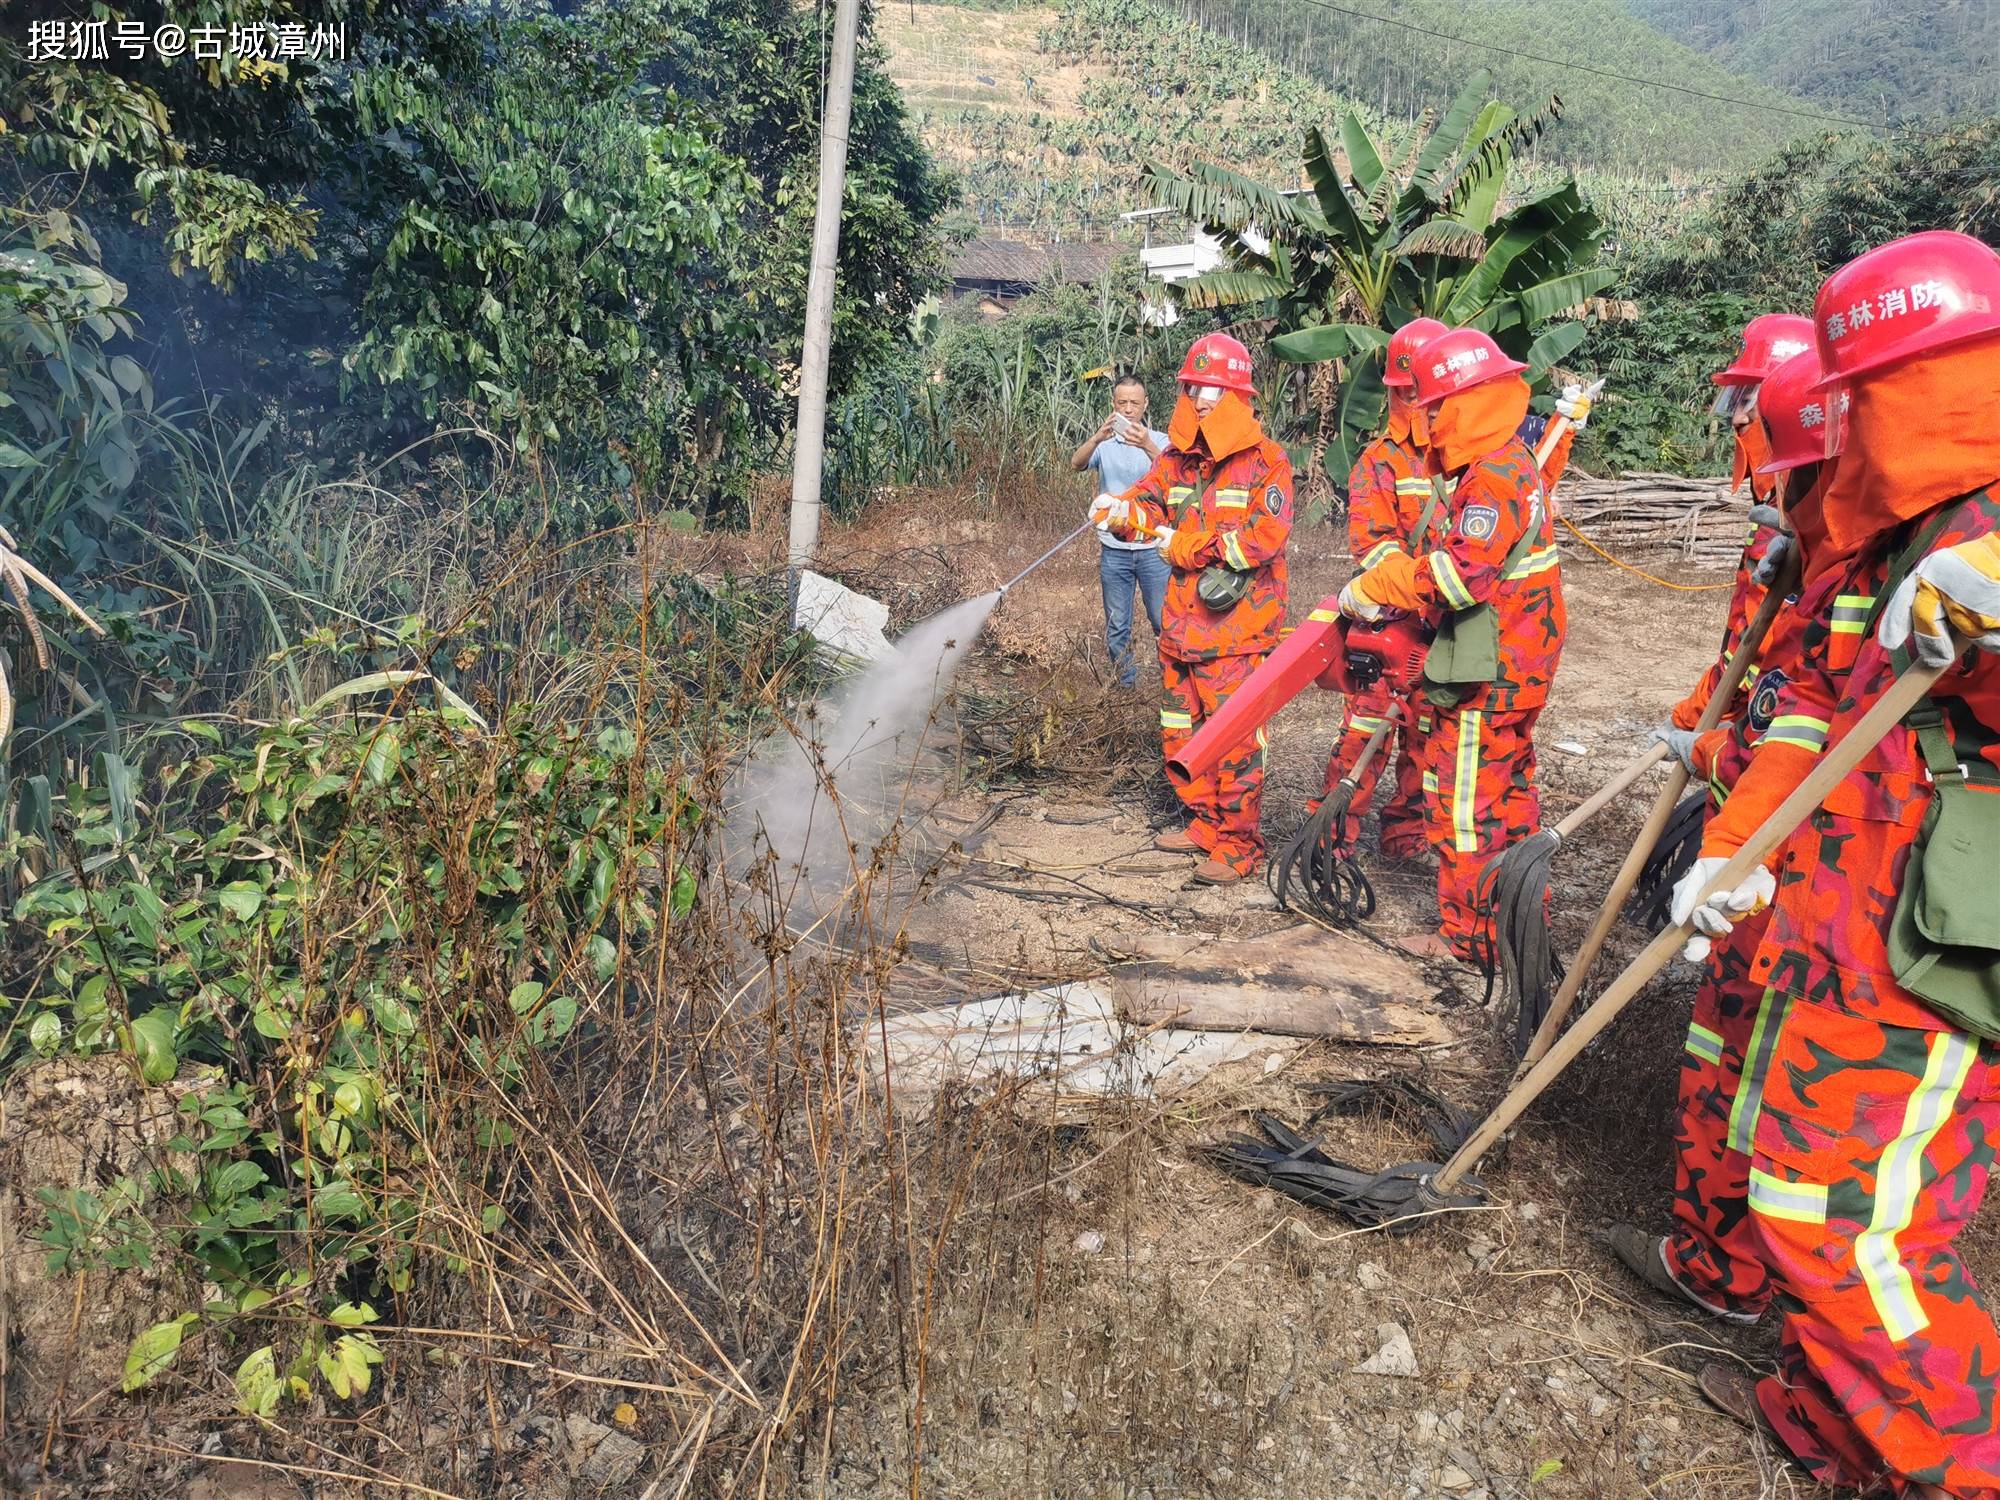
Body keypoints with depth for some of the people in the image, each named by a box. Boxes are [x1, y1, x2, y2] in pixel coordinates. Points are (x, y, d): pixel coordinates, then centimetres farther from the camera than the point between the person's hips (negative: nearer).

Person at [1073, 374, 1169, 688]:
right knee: (1117, 627, 9)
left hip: (1152, 547, -1)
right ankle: (1127, 686, 21)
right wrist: (1097, 438, -36)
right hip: (1113, 549, 1)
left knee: (1164, 622, 0)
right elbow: (1076, 464, -16)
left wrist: (1148, 447, -36)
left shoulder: (1160, 441, 2)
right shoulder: (1103, 443, 5)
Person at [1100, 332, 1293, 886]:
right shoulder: (1179, 458, 13)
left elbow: (1266, 536, -18)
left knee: (1234, 737, -6)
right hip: (1182, 622, 7)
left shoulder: (1266, 461, -7)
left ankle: (1238, 845, 6)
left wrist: (1189, 545, -16)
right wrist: (1121, 509, -19)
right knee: (1182, 732, 16)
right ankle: (1204, 825, 31)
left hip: (1237, 628, -7)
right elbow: (1149, 499, 5)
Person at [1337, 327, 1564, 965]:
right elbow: (1454, 556, 15)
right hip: (1514, 670, 11)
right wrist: (1385, 583, 2)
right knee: (1508, 794, 19)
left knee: (1465, 804, 0)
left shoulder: (1494, 475, -19)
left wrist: (1372, 588, -18)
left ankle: (1468, 939, 11)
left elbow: (1456, 575, -27)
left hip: (1487, 678, -11)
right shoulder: (1508, 466, 15)